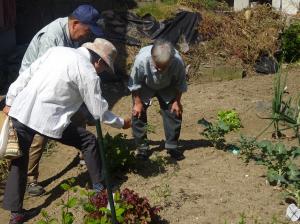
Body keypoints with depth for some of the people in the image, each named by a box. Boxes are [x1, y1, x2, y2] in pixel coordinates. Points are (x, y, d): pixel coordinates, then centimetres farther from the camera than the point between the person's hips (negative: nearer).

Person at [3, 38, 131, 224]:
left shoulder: (57, 50, 12)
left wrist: (10, 102, 18)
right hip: (47, 120, -5)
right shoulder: (88, 73, -4)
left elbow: (26, 75, 12)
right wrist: (121, 123, 17)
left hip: (20, 110, 6)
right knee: (89, 142, 15)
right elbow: (99, 112, 1)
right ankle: (100, 188, 24)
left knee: (19, 161, 20)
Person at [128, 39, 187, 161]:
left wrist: (177, 102, -9)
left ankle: (172, 145, 13)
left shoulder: (178, 61, -37)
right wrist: (137, 103, -15)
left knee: (174, 112, -4)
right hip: (144, 88, -1)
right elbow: (135, 83, -21)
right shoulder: (141, 59, -40)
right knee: (138, 113, -6)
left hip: (167, 88, 1)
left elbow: (180, 84, -15)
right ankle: (142, 146, 10)